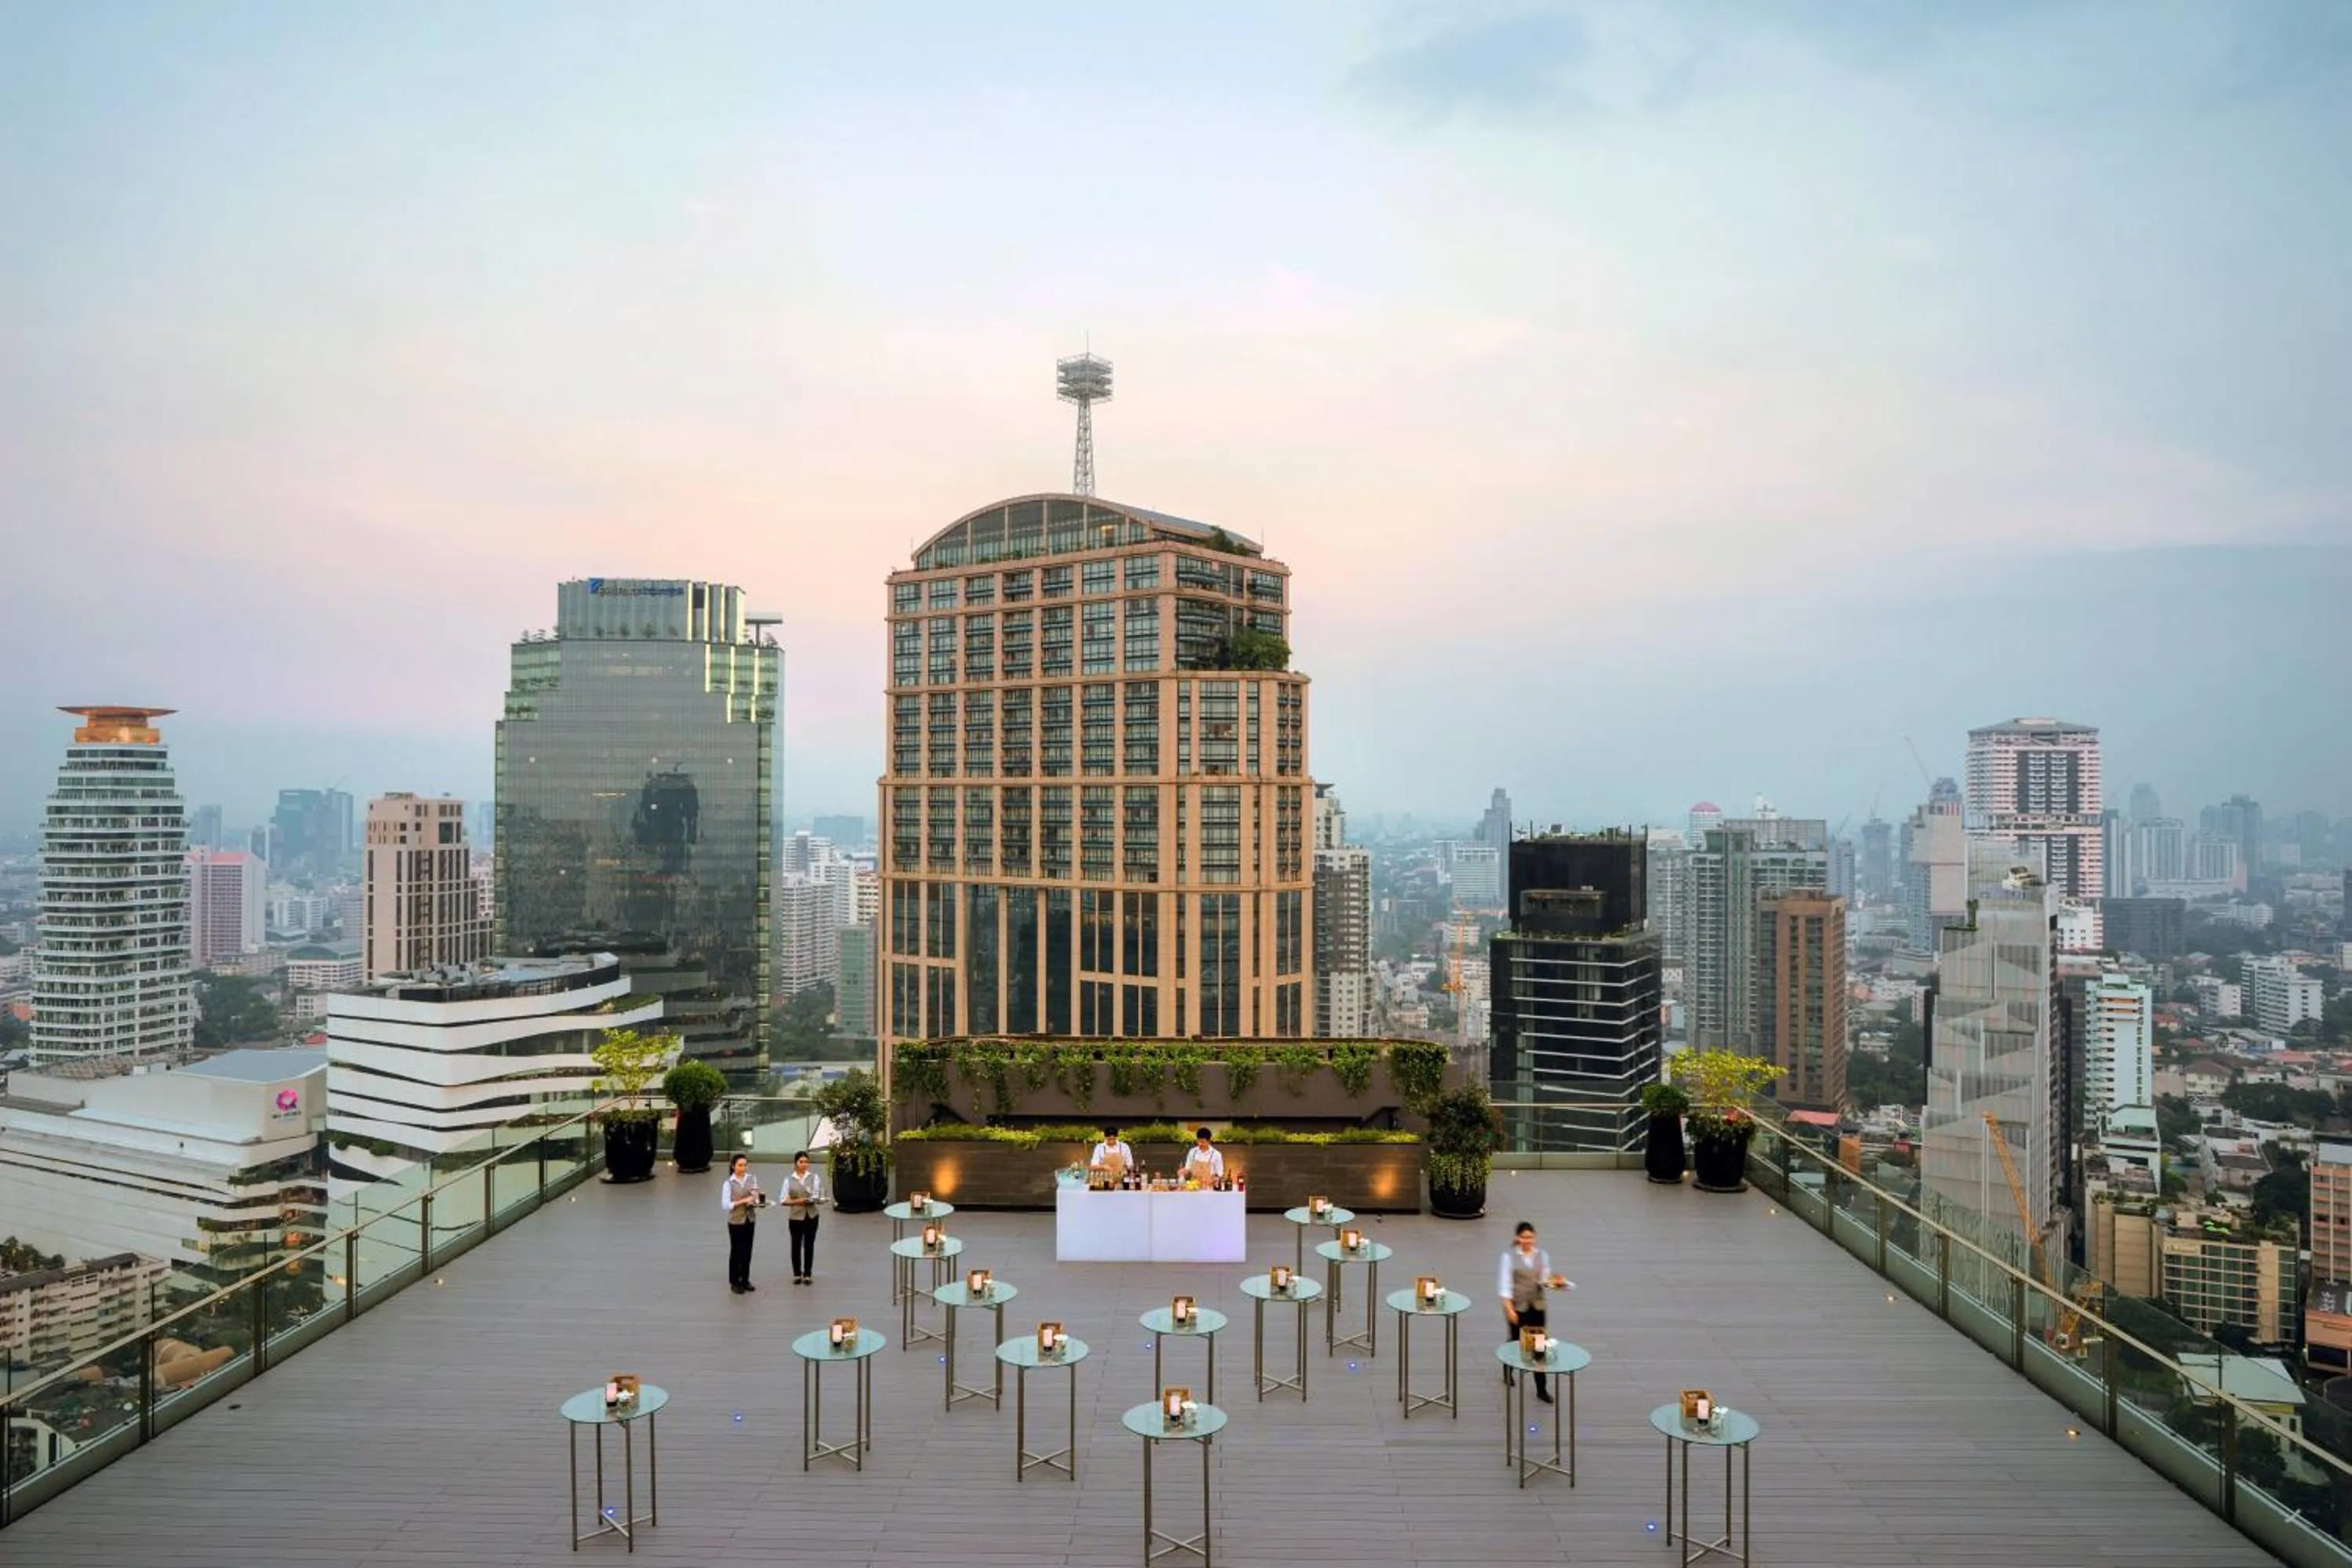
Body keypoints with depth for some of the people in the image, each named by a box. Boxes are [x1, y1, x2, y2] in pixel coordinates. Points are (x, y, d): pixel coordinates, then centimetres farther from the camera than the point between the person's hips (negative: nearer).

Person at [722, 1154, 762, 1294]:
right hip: (735, 1221, -4)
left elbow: (756, 1197, 7)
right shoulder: (729, 1183, -12)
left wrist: (755, 1202, -15)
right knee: (736, 1252, 6)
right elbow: (726, 1204, -14)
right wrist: (743, 1201, -21)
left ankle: (745, 1280, 26)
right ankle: (734, 1282, 19)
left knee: (747, 1251, 12)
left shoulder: (752, 1179, 0)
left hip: (749, 1219, 4)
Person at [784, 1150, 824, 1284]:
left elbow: (820, 1196, -2)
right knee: (796, 1245, 8)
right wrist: (798, 1201, -19)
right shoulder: (789, 1179, -1)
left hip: (811, 1216, 1)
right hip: (795, 1217, 0)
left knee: (809, 1245, 6)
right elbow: (784, 1200, -5)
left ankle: (808, 1274, 17)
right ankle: (797, 1274, 21)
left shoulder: (814, 1177, 0)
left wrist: (816, 1199, -23)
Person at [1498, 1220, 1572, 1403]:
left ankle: (1542, 1389, 5)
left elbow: (1545, 1280, 5)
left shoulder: (1542, 1255, 1)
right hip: (1517, 1306, -2)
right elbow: (1506, 1283, -11)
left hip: (1537, 1305, 2)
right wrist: (1509, 1308, -17)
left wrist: (1554, 1283, -17)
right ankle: (1508, 1371, 41)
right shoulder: (1509, 1256, -9)